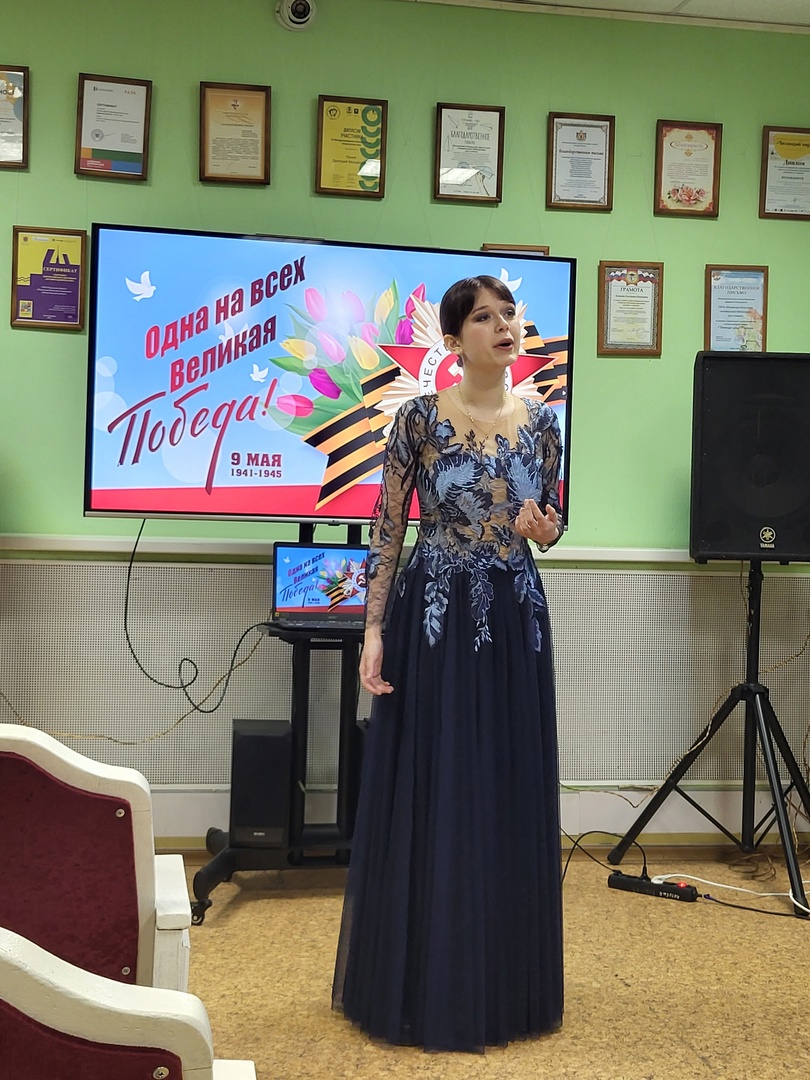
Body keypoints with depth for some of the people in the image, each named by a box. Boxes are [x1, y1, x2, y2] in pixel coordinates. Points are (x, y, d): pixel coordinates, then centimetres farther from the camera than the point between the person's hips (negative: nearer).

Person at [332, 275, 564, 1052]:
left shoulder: (541, 421, 5)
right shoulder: (419, 419, -5)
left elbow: (553, 524, 13)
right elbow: (387, 531, -4)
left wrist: (542, 529, -11)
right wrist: (373, 631, -11)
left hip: (514, 623, 4)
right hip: (432, 621, -3)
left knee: (509, 798, 9)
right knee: (426, 797, 1)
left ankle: (501, 983, 25)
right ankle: (421, 984, 18)